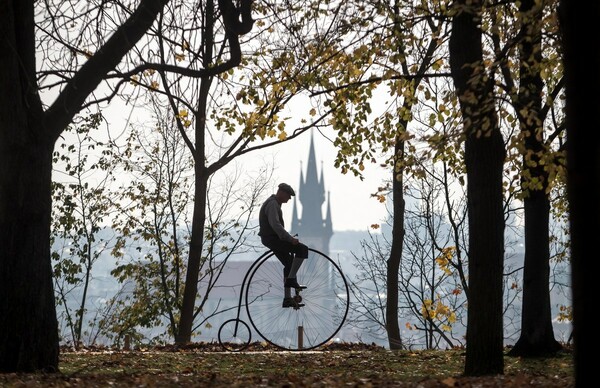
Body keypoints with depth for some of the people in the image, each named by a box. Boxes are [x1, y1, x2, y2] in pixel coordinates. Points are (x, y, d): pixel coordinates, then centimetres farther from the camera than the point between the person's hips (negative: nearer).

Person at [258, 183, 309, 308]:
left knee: (289, 264, 12)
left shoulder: (275, 203, 19)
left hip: (273, 238, 11)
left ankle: (287, 299, 14)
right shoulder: (272, 204, -16)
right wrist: (290, 239, -29)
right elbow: (275, 224, -29)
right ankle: (291, 279, -15)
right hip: (272, 238, -11)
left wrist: (289, 237, 20)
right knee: (303, 249, -19)